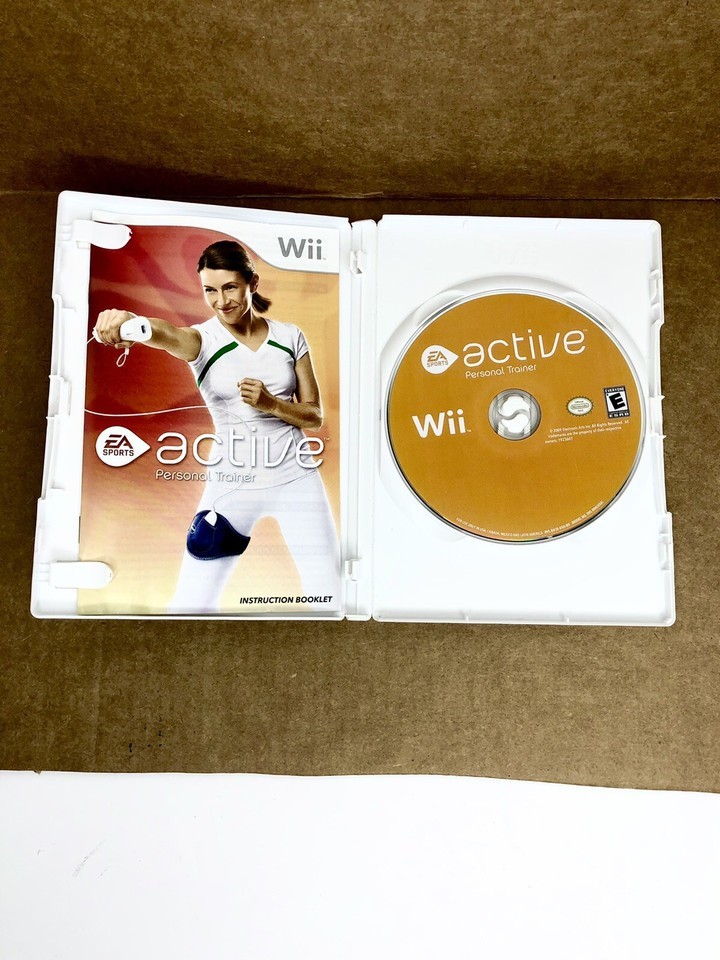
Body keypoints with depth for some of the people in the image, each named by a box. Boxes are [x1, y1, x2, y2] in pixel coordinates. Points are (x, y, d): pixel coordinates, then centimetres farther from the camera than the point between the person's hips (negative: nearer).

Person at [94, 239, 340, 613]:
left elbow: (315, 416, 3)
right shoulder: (203, 338, -6)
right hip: (232, 482, -1)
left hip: (296, 476, 2)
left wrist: (271, 404, -17)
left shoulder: (289, 336, 2)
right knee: (190, 603, -2)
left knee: (331, 595, 5)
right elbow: (166, 333, -31)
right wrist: (125, 321, -54)